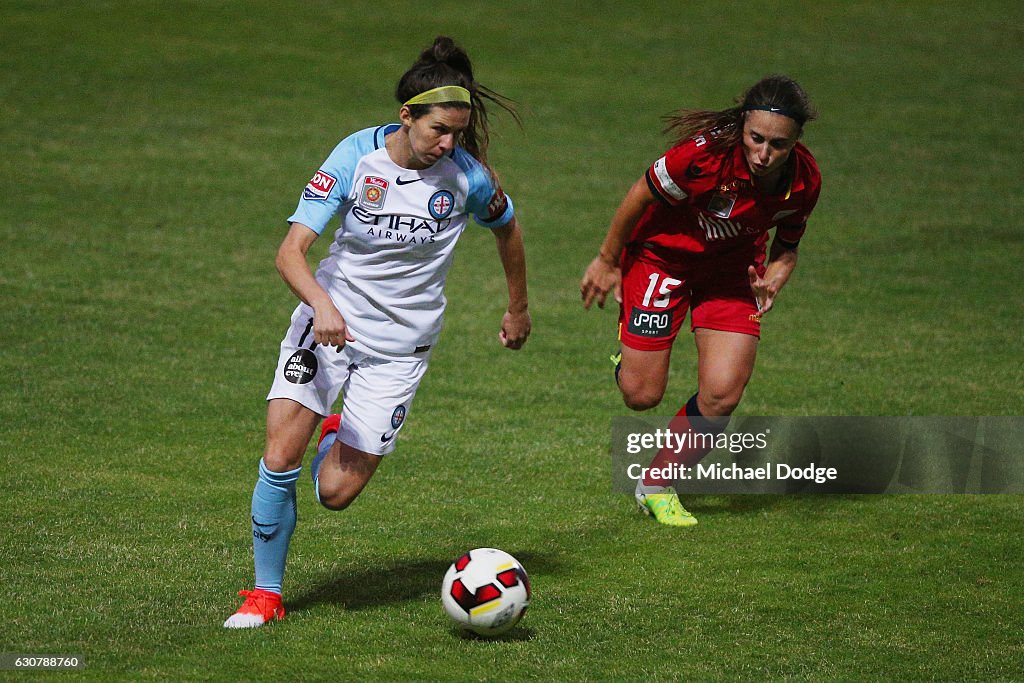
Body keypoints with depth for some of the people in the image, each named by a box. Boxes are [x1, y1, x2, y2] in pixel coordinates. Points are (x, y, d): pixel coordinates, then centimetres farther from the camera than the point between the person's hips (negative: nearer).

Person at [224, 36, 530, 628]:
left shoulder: (468, 176, -11)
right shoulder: (357, 155, -14)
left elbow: (508, 227, 12)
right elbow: (291, 251, -19)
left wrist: (519, 311, 22)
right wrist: (320, 303, -38)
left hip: (401, 345, 0)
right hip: (331, 321, 0)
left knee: (336, 492, -7)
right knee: (281, 457, -16)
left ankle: (342, 434, 30)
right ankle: (266, 593, 3)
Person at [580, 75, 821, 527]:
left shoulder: (804, 180, -20)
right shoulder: (707, 153, -35)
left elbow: (786, 248, 0)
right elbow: (641, 196, -17)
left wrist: (770, 283, -21)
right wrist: (607, 261, -7)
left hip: (732, 267, 3)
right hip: (661, 254, -3)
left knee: (721, 396, -11)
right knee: (641, 395, -4)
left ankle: (656, 484, 13)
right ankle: (628, 363, 36)